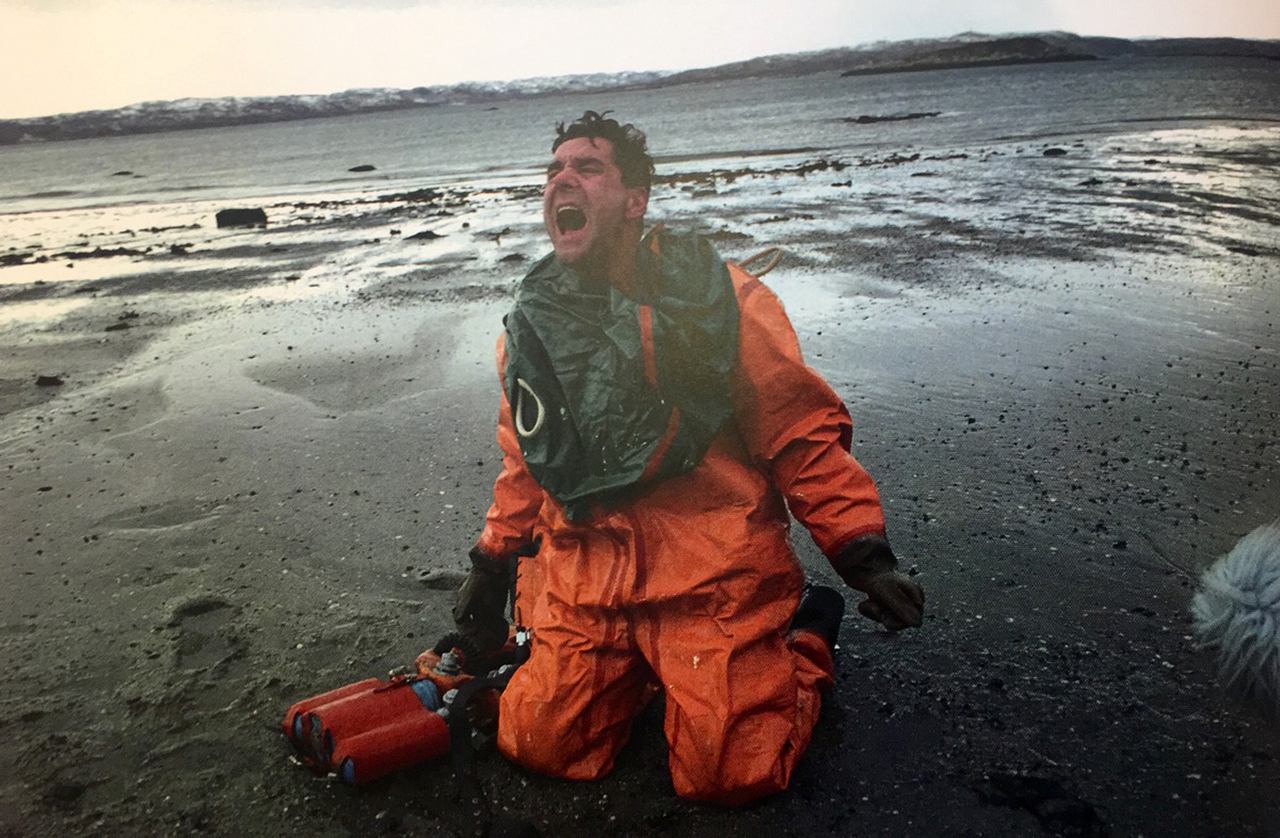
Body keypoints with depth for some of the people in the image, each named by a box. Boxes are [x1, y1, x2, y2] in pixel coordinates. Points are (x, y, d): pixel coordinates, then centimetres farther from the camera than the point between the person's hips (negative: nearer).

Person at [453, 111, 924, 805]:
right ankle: (640, 664, 25)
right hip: (585, 579, 5)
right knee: (540, 745, -2)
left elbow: (803, 433, -5)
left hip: (714, 575, -4)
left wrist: (865, 554, -12)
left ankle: (805, 642, 20)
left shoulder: (716, 298, -8)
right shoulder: (530, 325, 7)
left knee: (728, 775, -9)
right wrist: (491, 567, 20)